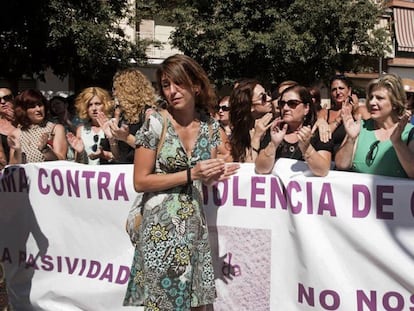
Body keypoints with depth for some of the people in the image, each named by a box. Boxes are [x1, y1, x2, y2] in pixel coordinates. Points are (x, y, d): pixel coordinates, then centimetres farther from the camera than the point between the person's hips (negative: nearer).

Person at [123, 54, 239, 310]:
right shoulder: (155, 124, -11)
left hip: (195, 225, 5)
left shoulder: (210, 126, 2)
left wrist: (215, 175, -12)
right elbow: (140, 182, -12)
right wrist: (190, 174, -18)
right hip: (161, 227, -4)